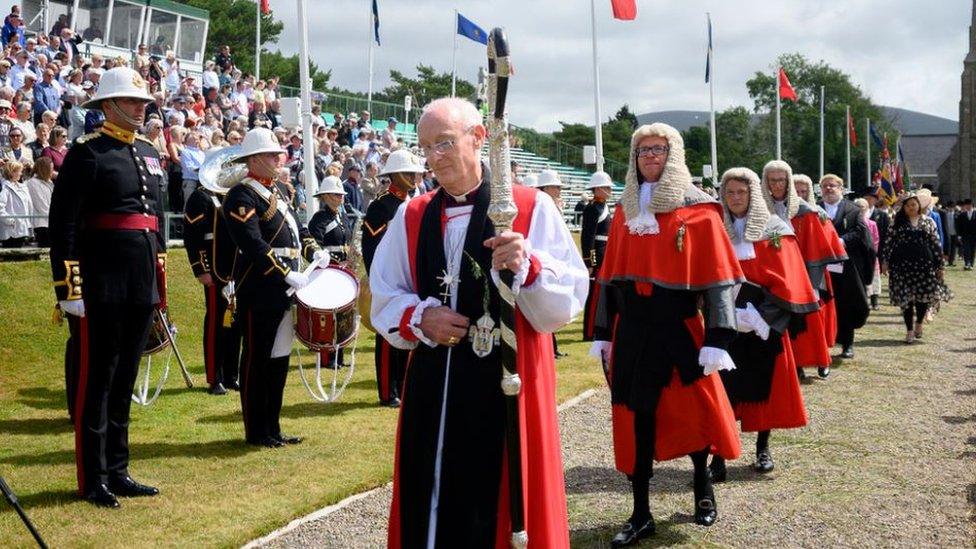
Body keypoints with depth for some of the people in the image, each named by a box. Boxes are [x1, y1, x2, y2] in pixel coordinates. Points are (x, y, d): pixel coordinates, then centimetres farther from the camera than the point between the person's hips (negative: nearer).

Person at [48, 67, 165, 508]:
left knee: (125, 378, 13)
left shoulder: (149, 154, 15)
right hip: (104, 285, -7)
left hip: (142, 285, 7)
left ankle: (117, 471, 23)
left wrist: (160, 282, 19)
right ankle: (92, 479, 11)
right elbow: (64, 224, -13)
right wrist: (68, 287, -18)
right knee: (97, 379, 1)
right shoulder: (87, 153, -8)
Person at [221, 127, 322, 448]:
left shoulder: (277, 189, 16)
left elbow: (294, 227, 25)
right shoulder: (242, 196, -12)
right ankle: (256, 432, 11)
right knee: (258, 361, 1)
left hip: (286, 289, 9)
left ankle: (273, 428, 22)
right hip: (260, 292, -9)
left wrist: (313, 250, 7)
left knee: (280, 359, 13)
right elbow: (254, 245, -22)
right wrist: (288, 275, -24)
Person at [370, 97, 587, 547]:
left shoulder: (531, 208, -3)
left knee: (500, 513, 3)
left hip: (507, 391, -3)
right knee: (429, 511, 9)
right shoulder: (411, 217, 10)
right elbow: (384, 299, 13)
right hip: (431, 393, 4)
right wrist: (420, 318, -7)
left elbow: (567, 303, -8)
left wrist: (527, 267, -26)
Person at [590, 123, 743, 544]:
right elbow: (609, 276, 12)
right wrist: (603, 334, 10)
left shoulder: (698, 210, -4)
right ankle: (640, 514, 14)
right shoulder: (625, 209, 9)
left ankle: (703, 484, 35)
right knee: (636, 416, 5)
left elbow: (719, 278, -8)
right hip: (631, 331, 4)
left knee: (692, 412, 6)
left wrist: (716, 341, -14)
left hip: (680, 330, -3)